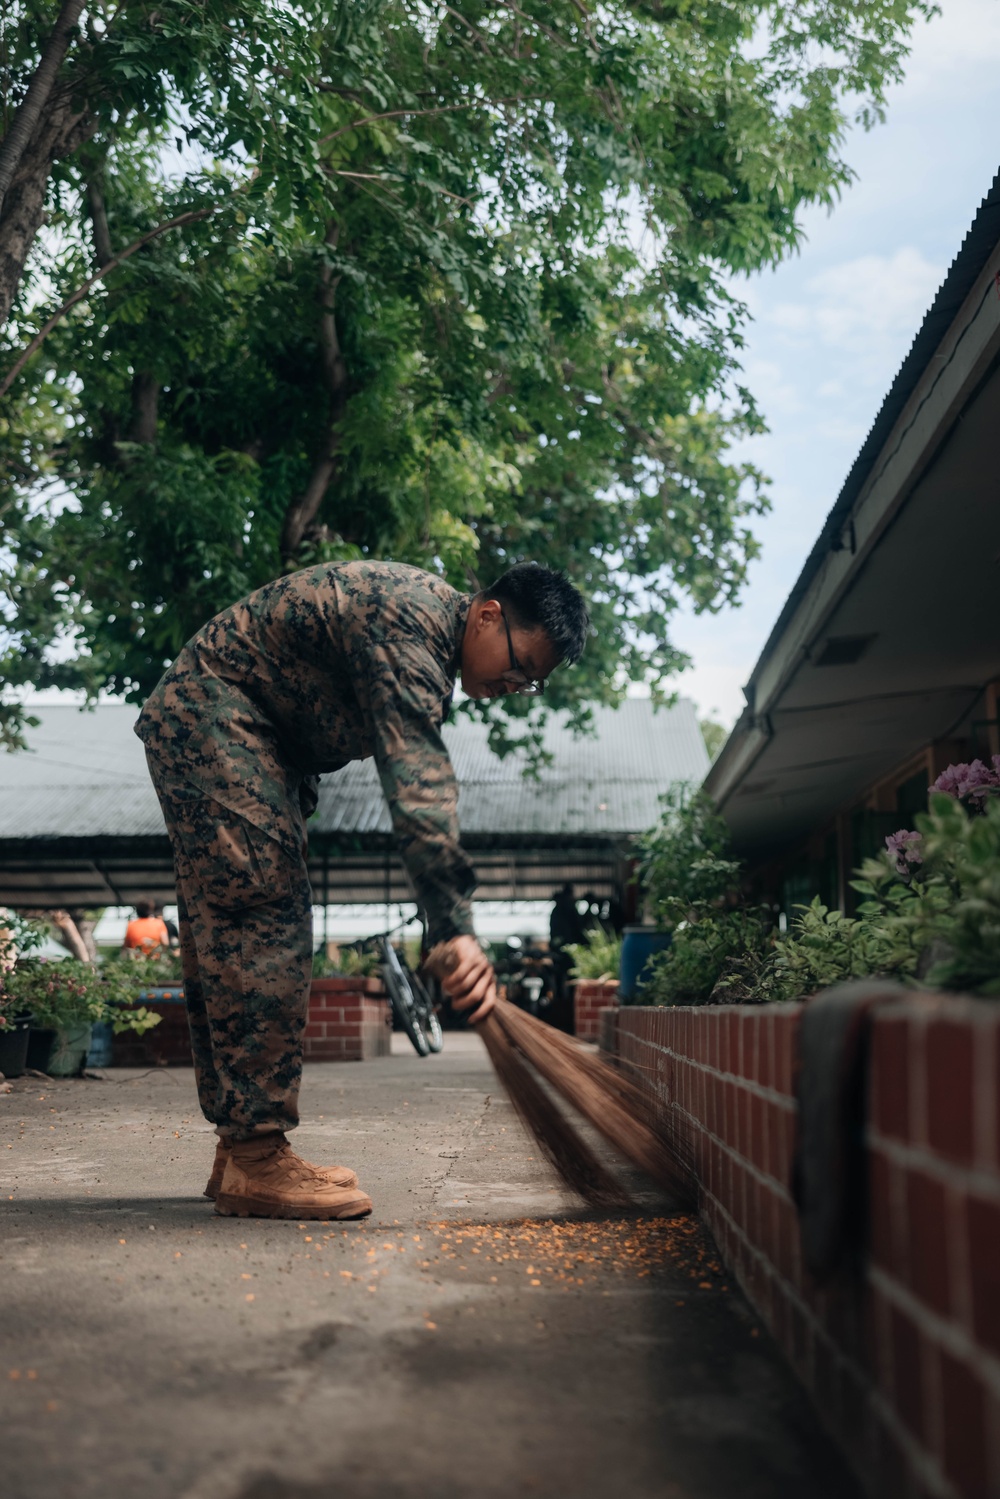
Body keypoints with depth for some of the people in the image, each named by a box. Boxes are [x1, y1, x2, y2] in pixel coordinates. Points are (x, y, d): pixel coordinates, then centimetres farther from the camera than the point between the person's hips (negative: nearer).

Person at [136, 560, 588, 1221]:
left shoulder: (430, 626, 9)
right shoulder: (408, 622, -24)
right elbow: (419, 782, -35)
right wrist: (457, 927, -41)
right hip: (209, 714, -11)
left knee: (227, 935, 8)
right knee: (260, 920, -16)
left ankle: (241, 1152, 11)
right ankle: (255, 1159, -15)